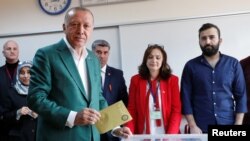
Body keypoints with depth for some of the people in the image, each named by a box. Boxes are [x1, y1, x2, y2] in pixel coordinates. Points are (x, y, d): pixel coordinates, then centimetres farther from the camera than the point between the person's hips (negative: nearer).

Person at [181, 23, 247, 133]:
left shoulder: (233, 64, 3)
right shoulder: (191, 66, 1)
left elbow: (241, 96, 3)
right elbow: (186, 97, -1)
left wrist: (238, 124, -5)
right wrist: (192, 126, -8)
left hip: (228, 127, 1)